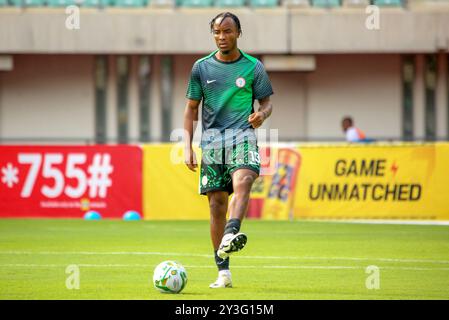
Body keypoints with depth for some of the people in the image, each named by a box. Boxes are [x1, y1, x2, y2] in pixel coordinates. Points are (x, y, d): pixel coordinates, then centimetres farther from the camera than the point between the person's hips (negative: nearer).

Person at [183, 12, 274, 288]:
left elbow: (266, 102, 12)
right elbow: (192, 108, 14)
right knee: (217, 203, -2)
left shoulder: (253, 67, 7)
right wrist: (188, 146, 5)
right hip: (211, 139, 2)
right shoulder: (201, 67, 10)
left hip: (242, 134, -2)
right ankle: (223, 271, 1)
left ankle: (231, 235, -52)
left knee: (242, 182, -31)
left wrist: (261, 115, -12)